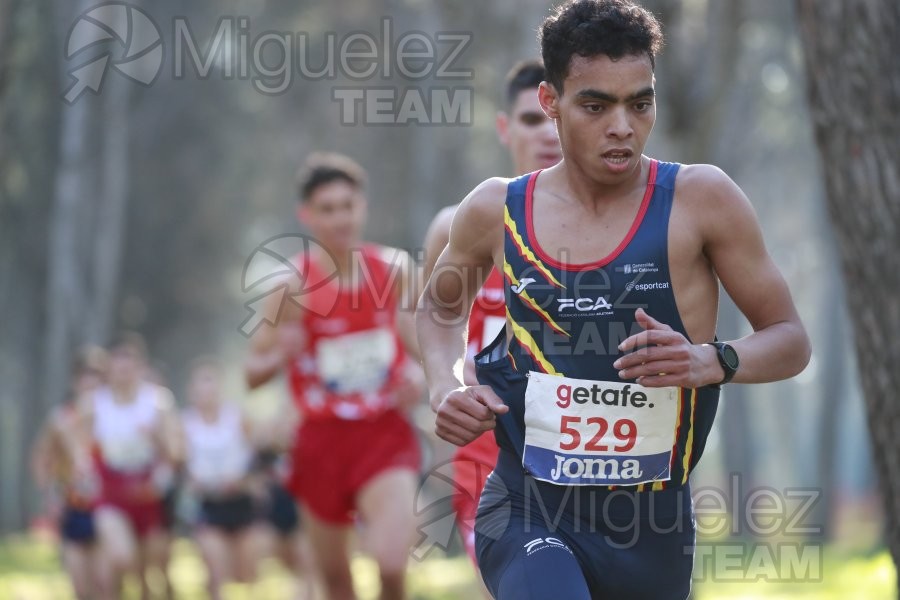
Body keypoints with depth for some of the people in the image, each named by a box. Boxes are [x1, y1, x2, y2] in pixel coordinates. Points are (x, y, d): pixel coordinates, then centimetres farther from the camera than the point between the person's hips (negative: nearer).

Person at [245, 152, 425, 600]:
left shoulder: (395, 269, -3)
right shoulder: (294, 283, -9)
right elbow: (253, 373, -5)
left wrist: (420, 375, -9)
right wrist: (280, 356, -27)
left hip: (385, 434, 0)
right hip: (323, 439, 0)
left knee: (391, 563, -20)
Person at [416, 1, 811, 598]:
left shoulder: (700, 199, -5)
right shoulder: (497, 211, 0)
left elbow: (791, 340, 1)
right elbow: (440, 307, 22)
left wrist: (711, 362, -20)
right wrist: (444, 386, 1)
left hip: (653, 526, 2)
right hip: (527, 512, -1)